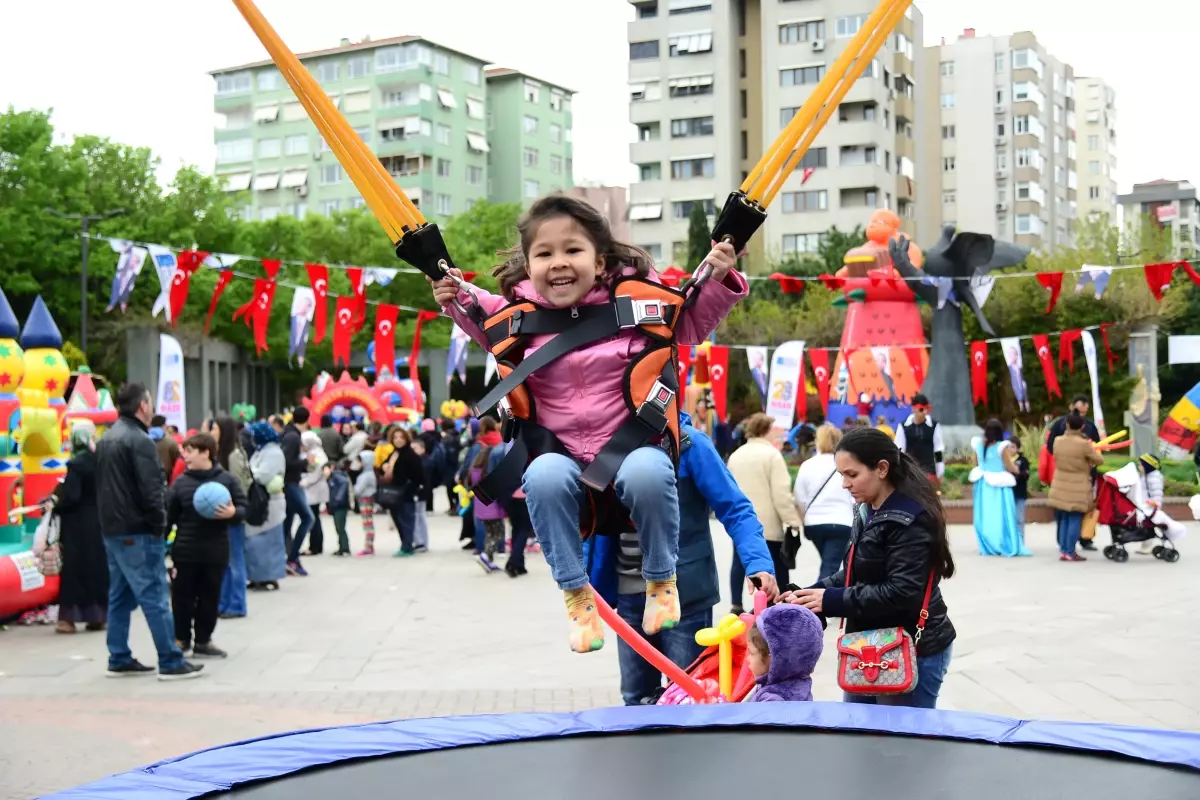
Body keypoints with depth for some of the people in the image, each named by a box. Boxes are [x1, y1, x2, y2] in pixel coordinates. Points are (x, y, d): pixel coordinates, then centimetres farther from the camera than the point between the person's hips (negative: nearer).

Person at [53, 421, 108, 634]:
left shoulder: (76, 463, -15)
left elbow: (71, 496, -19)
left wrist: (55, 505, -2)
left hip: (78, 524, -6)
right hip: (98, 522, 6)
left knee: (75, 568, 0)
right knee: (98, 567, 10)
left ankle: (70, 617, 3)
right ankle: (97, 616, 15)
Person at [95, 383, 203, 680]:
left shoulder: (106, 440, 15)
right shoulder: (139, 440, -15)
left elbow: (102, 486, 18)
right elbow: (150, 491, -21)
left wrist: (109, 520, 17)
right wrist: (159, 525, -11)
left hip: (112, 530, 10)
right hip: (138, 532, -9)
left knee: (120, 597, 13)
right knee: (154, 597, -7)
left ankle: (119, 660, 17)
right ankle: (171, 663, -5)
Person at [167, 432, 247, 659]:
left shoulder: (226, 480, -3)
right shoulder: (181, 482, 1)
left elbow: (243, 508, -3)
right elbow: (170, 515, 5)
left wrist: (232, 513, -22)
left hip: (215, 550, 0)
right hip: (185, 550, 0)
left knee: (210, 597, 8)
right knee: (182, 596, 5)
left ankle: (203, 640, 19)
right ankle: (181, 638, 19)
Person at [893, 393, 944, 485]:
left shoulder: (934, 425, -2)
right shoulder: (904, 426, -4)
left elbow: (938, 449, 4)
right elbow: (899, 450, 2)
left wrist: (940, 473, 4)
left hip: (929, 469, 0)